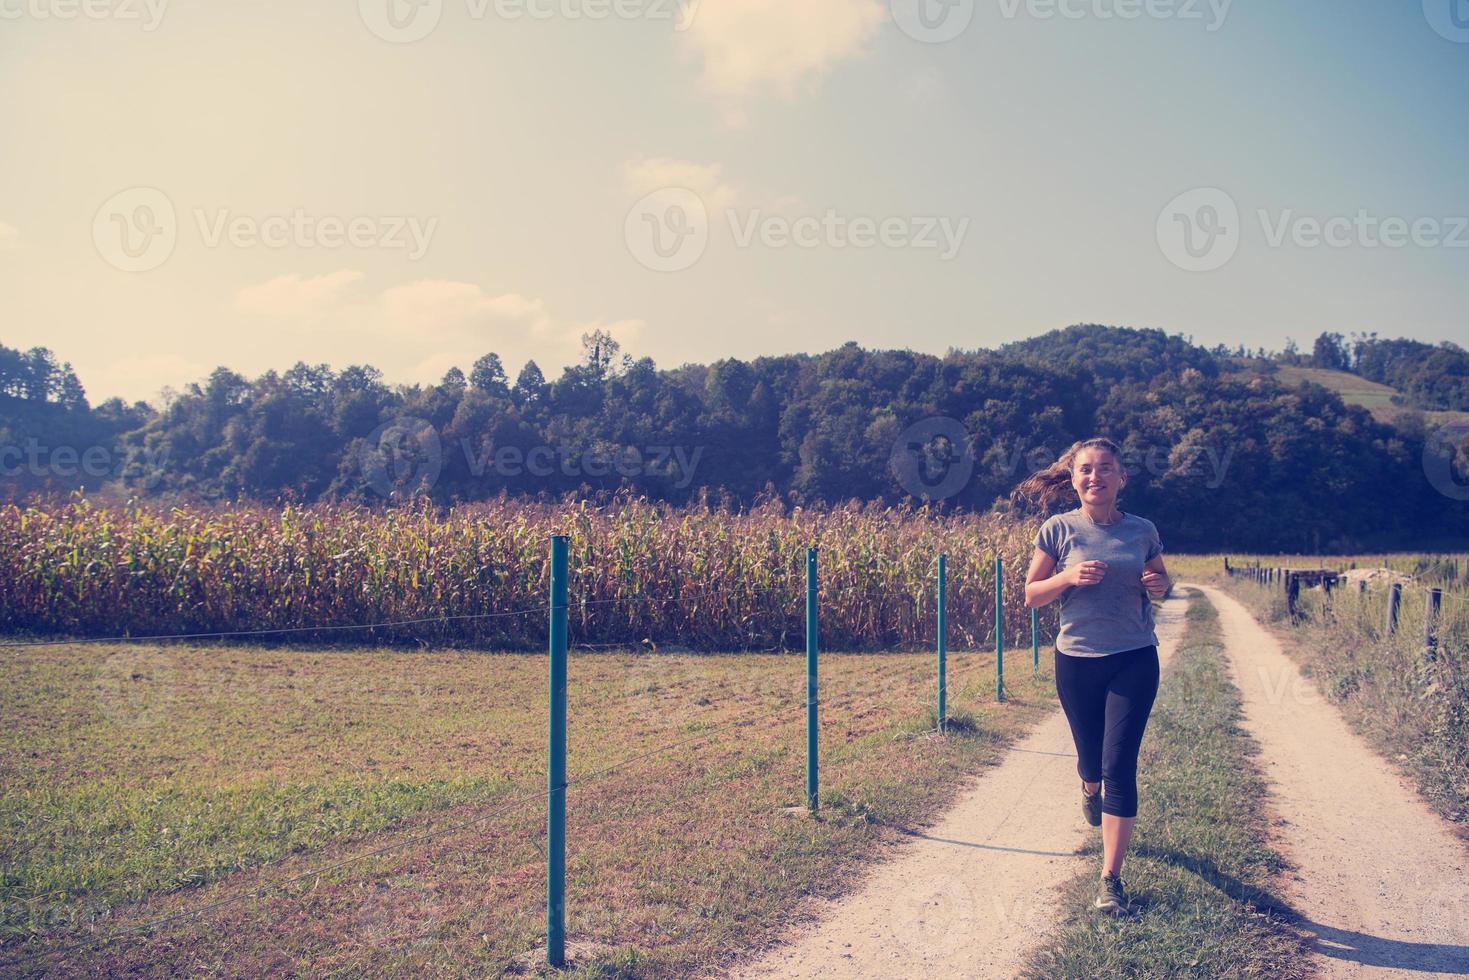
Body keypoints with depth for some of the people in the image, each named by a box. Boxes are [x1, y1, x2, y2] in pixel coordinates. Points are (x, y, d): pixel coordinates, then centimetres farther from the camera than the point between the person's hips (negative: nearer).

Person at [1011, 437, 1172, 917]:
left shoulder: (1142, 530, 1)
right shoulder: (1058, 530, -4)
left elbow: (1161, 582, 17)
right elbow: (1032, 595, 0)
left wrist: (1159, 584, -7)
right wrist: (1069, 577, -19)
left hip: (1134, 660, 0)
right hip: (1077, 660, 1)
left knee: (1120, 766, -8)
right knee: (1091, 755, 16)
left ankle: (1111, 879, -1)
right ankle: (1090, 788, 55)